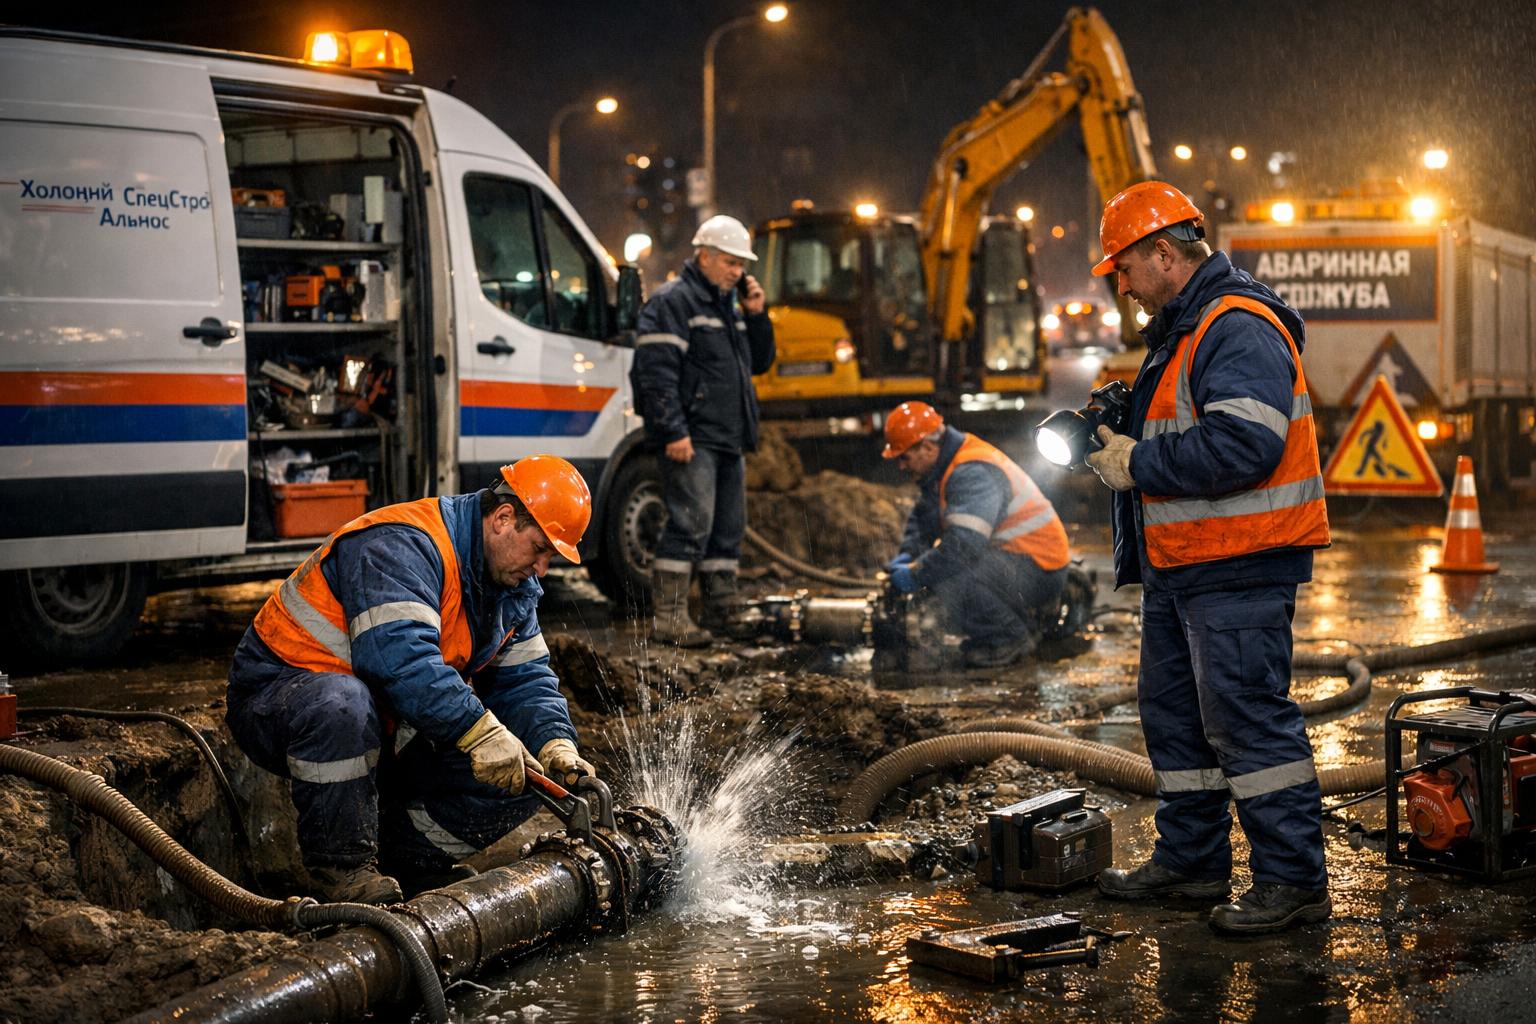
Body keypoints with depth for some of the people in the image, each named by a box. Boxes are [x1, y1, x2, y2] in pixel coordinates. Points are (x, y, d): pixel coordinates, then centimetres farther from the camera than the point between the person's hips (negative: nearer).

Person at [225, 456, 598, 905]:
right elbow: (400, 656, -38)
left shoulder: (515, 585, 5)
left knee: (520, 779, -7)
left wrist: (555, 745, -15)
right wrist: (480, 731, -42)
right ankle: (343, 867, -26)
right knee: (343, 707, -44)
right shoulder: (402, 545, -25)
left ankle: (399, 851, 7)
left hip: (387, 734, 8)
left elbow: (525, 678, 5)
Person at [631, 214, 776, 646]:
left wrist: (756, 316, 9)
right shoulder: (672, 302, -8)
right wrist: (673, 431, -22)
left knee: (729, 527, 12)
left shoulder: (727, 304, 21)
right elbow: (656, 371, -16)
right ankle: (668, 617, -12)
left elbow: (758, 363, 25)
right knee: (691, 524, -14)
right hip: (692, 440, -9)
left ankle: (722, 610, 20)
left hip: (729, 440, 9)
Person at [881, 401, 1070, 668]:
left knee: (949, 573, -29)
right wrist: (907, 555, 3)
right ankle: (1023, 617, 15)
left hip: (1038, 569, -11)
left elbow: (964, 544, -35)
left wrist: (914, 576, -25)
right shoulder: (946, 468, 9)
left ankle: (1010, 639, -9)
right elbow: (922, 517, 22)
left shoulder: (972, 474, -24)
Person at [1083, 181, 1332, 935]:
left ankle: (1293, 879, -2)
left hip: (1238, 572, -11)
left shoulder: (1239, 329, -17)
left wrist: (1139, 465, -19)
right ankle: (1189, 859, 28)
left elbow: (1241, 446, -28)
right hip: (1182, 567, 11)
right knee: (1175, 712, 17)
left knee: (1248, 717, -9)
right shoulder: (1182, 330, 18)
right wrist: (1118, 430, 7)